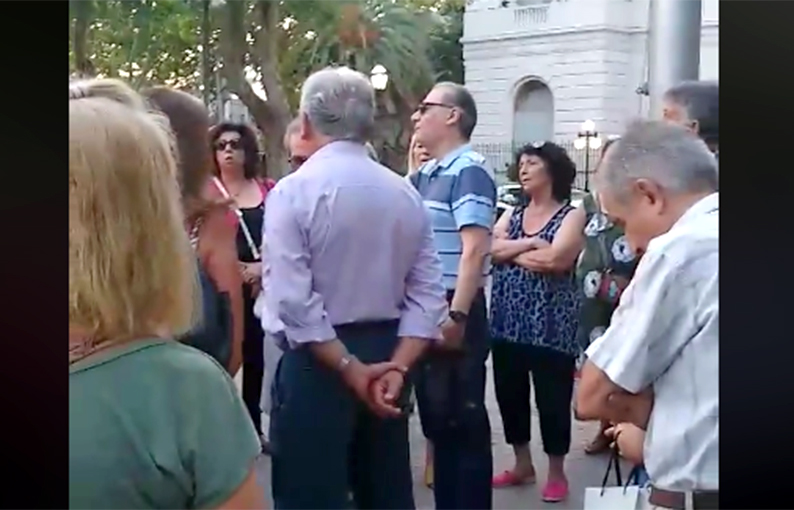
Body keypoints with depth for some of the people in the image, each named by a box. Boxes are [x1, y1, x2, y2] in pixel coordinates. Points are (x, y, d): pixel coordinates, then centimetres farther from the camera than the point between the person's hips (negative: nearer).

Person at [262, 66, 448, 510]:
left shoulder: (293, 191, -12)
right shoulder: (407, 194, 4)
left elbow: (292, 301, -19)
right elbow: (428, 295, -1)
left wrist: (350, 369, -15)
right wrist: (396, 366, -7)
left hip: (319, 362, -5)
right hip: (388, 355, 6)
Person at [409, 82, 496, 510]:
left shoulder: (468, 172, -12)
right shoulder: (423, 175, 14)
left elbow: (475, 250, -20)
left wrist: (457, 316, -24)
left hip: (453, 313, -9)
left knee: (462, 419, 0)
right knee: (435, 416, 16)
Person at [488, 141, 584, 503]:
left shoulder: (571, 215, -3)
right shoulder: (512, 214, 13)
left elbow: (555, 259, -19)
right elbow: (490, 249, -3)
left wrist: (511, 253, -6)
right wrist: (530, 244, -13)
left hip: (551, 324, -5)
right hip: (508, 323, 6)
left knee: (552, 399, 2)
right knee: (509, 395, 11)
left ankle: (556, 473, 17)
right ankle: (522, 465, 27)